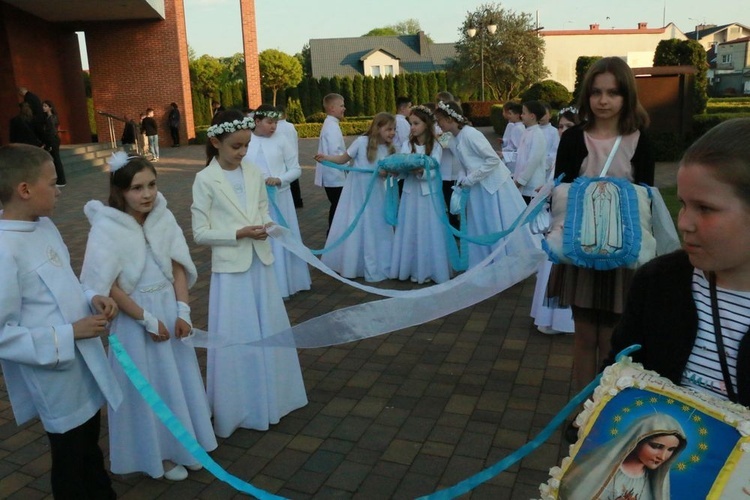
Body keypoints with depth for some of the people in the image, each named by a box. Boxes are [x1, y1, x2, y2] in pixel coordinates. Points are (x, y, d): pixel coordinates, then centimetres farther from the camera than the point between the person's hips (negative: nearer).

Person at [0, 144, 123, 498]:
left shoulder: (45, 225, -1)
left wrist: (91, 298, -5)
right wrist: (69, 334, -23)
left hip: (85, 365, 8)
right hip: (57, 379, -8)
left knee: (90, 448, 28)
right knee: (70, 462, 16)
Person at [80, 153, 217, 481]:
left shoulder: (163, 217, -6)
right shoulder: (106, 229, -19)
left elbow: (179, 266, 0)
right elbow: (107, 287, -17)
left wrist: (182, 311, -8)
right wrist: (147, 319, -14)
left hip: (170, 308, 5)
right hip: (135, 316, -5)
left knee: (180, 377, 16)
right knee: (149, 384, 9)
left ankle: (185, 442, 37)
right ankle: (160, 453, 30)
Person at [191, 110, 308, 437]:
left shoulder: (254, 173, 3)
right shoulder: (205, 180, -10)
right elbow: (200, 233, -10)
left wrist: (267, 225, -10)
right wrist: (238, 233, -19)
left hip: (260, 263, 5)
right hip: (231, 268, -5)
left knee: (269, 331, 15)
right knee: (235, 338, 5)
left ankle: (270, 397, 35)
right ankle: (239, 407, 23)